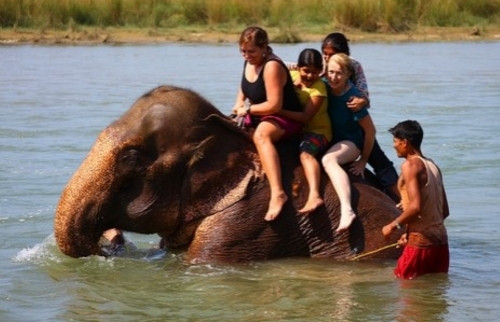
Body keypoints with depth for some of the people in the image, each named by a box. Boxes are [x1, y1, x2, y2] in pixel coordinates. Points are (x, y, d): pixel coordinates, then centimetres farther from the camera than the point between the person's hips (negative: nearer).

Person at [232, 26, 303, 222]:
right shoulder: (249, 62, 6)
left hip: (286, 119, -10)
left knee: (261, 134, -41)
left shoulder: (272, 67, -22)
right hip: (258, 118, 10)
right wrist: (239, 106, 4)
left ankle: (277, 193, -56)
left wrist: (248, 109, -14)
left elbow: (274, 105, -27)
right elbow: (244, 90, 25)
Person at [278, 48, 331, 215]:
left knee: (306, 153, -35)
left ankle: (314, 195, -55)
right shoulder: (292, 76, 2)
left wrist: (279, 111, -32)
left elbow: (305, 117, -23)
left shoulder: (319, 88, -15)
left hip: (316, 130, -7)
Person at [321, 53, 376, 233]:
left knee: (328, 160, -37)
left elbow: (370, 130, -15)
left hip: (350, 142, -9)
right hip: (330, 140, 9)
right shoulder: (325, 87, -6)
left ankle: (346, 210, -56)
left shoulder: (352, 98, -23)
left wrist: (363, 160, -7)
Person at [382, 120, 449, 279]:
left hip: (421, 242, -8)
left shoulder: (410, 165, -10)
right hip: (440, 239, 8)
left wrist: (394, 225, -7)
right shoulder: (432, 166, 15)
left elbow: (416, 206, -21)